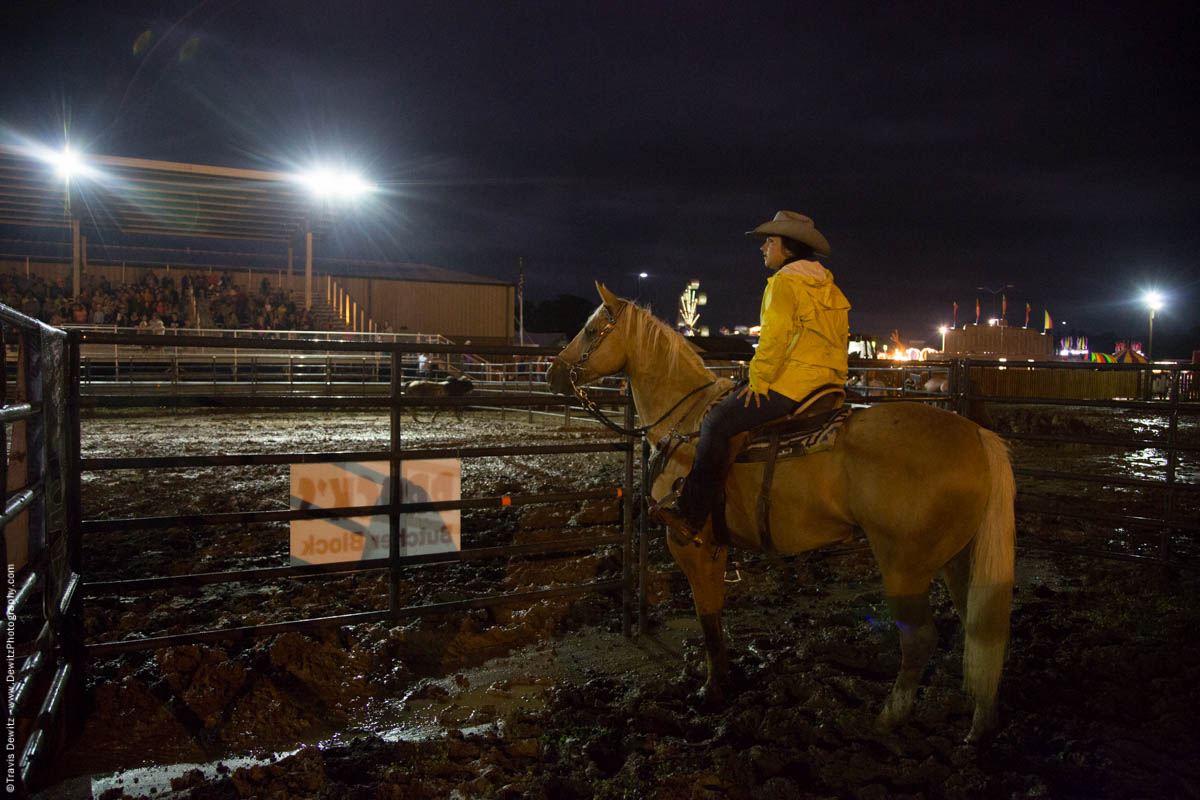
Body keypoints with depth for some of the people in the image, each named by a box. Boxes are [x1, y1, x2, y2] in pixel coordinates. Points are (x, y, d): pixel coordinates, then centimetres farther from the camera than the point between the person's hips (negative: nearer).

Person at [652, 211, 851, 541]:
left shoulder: (784, 281, -8)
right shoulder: (827, 285, 20)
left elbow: (775, 335, -20)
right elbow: (840, 339, 23)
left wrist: (758, 380, -13)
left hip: (791, 384, -10)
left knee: (717, 423, -13)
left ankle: (690, 515, -16)